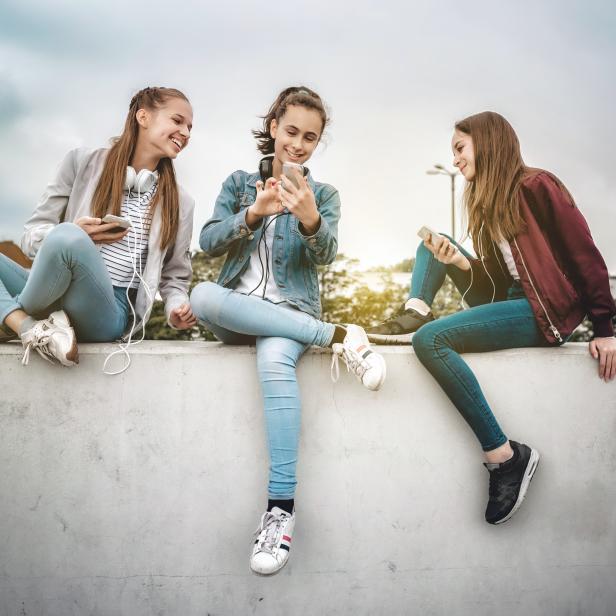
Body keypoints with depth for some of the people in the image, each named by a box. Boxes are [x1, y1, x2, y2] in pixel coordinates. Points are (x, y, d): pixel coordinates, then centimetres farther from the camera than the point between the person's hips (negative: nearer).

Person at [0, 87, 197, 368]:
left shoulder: (180, 204, 10)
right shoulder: (82, 162, 7)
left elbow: (174, 277, 15)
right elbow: (31, 235, 5)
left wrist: (177, 308, -8)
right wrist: (75, 232, -17)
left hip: (109, 310, -2)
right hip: (51, 297, 2)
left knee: (67, 238, -32)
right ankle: (30, 326, -27)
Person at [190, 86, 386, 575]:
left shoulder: (324, 194, 13)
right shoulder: (240, 183, 16)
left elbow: (325, 255, -6)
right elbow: (208, 241, 0)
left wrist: (309, 219, -28)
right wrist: (253, 213, -18)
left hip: (291, 310, -2)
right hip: (236, 309, 2)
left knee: (275, 362, -37)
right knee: (202, 296, -34)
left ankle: (281, 507, -39)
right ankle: (338, 336, -28)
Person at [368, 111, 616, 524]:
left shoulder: (535, 186, -8)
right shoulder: (489, 202, 18)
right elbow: (495, 277, 13)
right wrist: (459, 262, -8)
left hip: (546, 311, -9)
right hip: (506, 301, 9)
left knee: (430, 340, -27)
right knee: (434, 243, 14)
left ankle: (505, 457, -23)